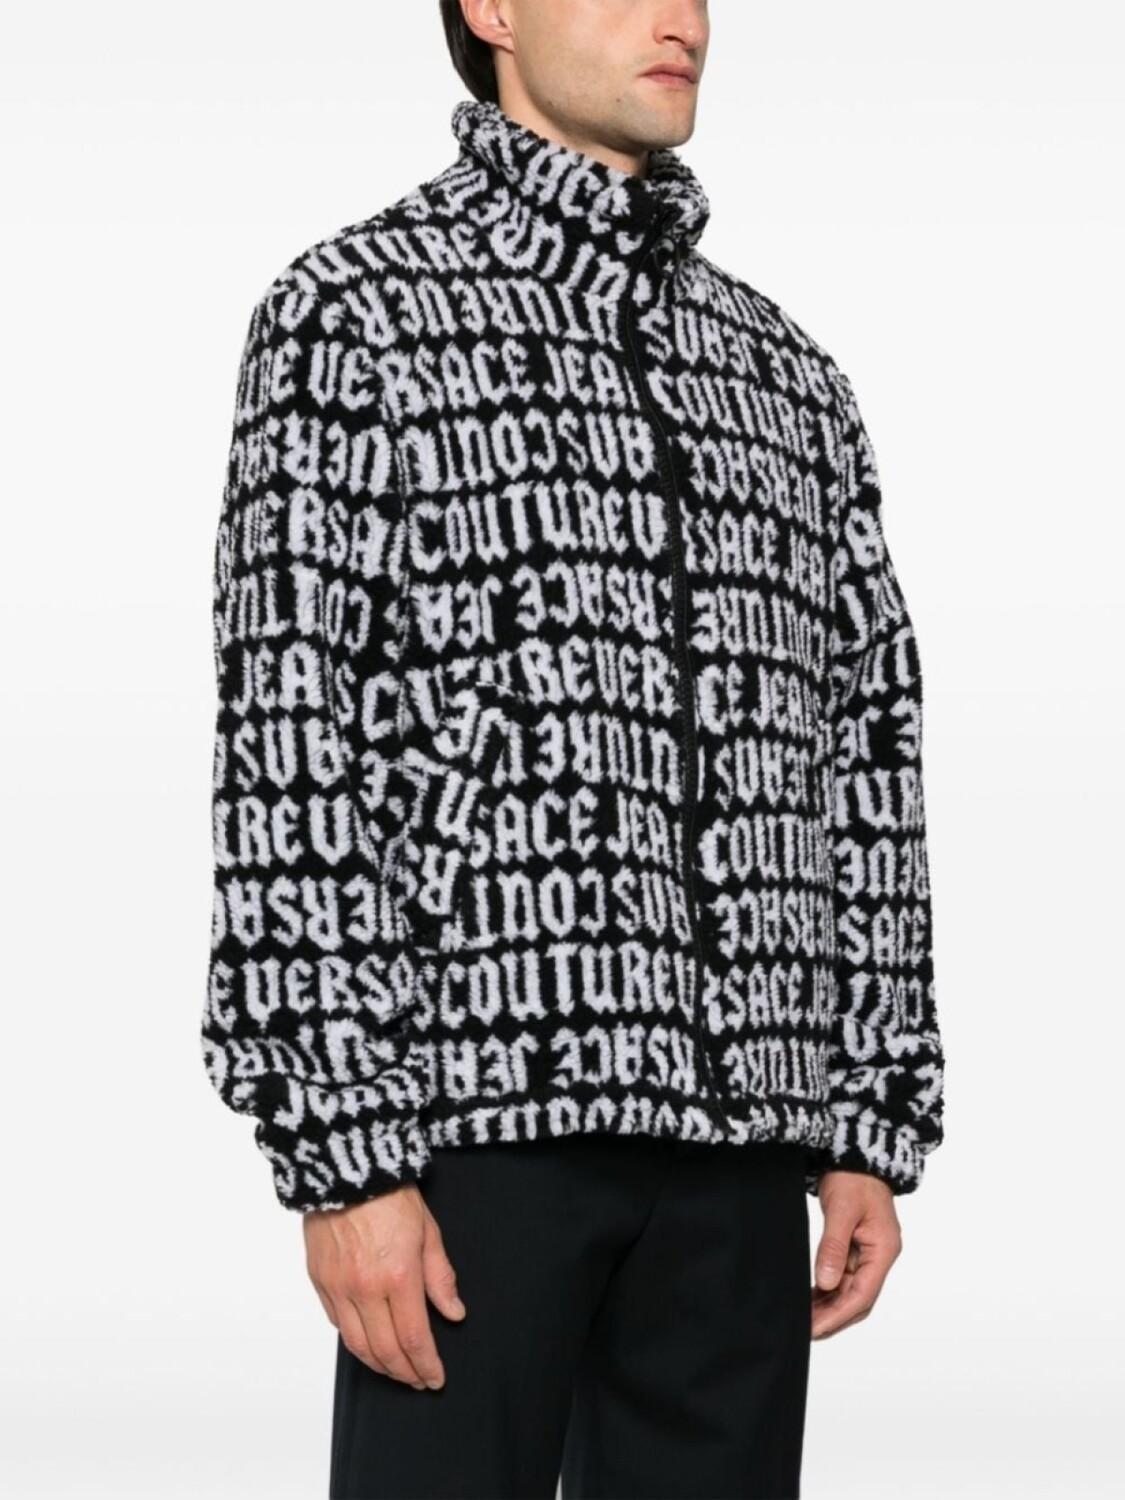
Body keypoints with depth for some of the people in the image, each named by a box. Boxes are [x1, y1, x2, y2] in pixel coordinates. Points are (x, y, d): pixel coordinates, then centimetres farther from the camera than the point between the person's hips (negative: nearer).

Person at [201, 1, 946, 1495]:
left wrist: (875, 1127, 10)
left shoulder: (789, 373, 17)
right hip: (484, 1102, -5)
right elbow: (285, 741, -7)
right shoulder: (357, 310, 1)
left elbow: (870, 755, 16)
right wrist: (342, 1153, -13)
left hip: (744, 1135, 5)